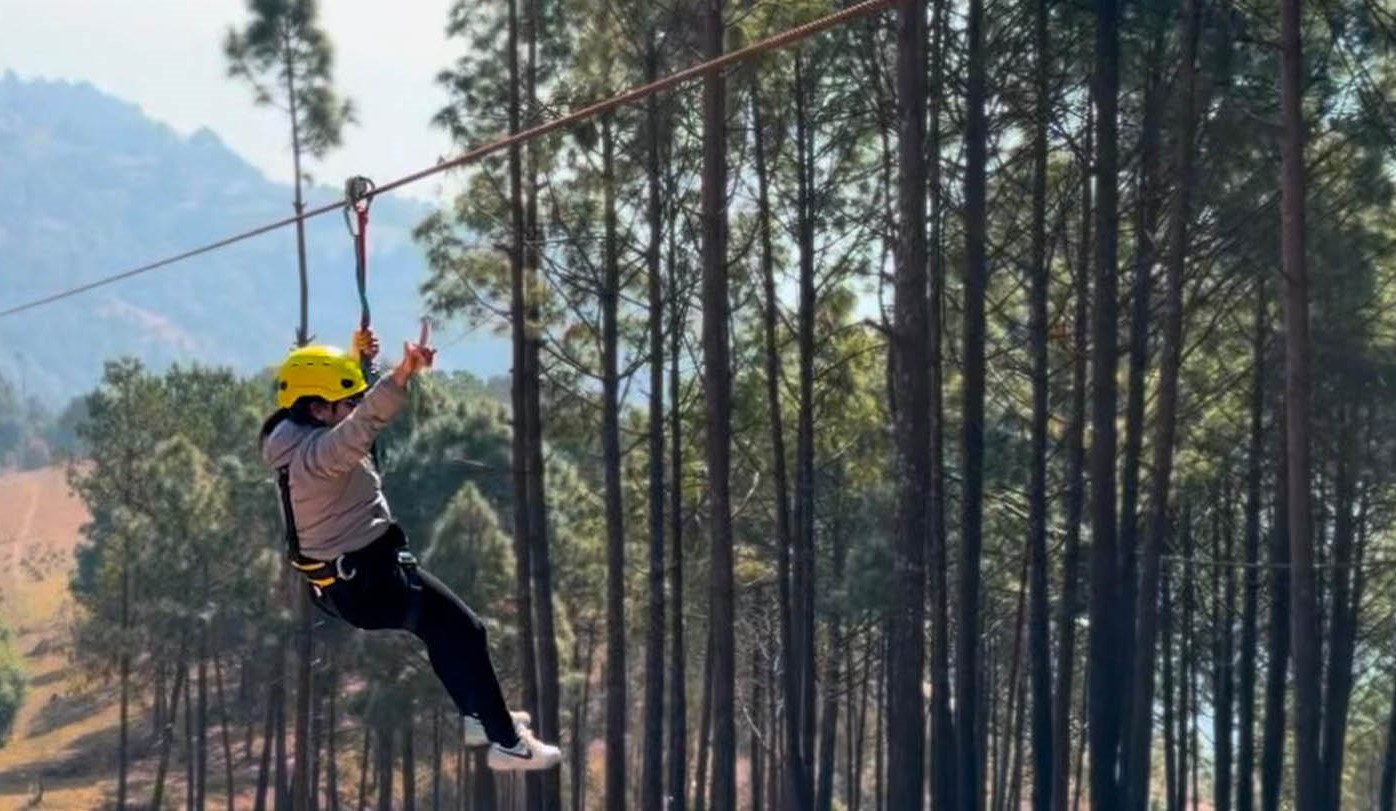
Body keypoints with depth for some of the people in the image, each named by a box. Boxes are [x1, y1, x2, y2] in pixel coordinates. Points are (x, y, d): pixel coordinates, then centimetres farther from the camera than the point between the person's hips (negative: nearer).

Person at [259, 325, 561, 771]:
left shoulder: (299, 436, 2)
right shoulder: (316, 453, -28)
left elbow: (351, 413, 22)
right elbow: (360, 426, -50)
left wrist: (360, 358, 5)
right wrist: (402, 375, -64)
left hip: (343, 573, 11)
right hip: (366, 583, -11)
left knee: (442, 616, 29)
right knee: (463, 631, -1)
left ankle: (478, 716, 37)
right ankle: (507, 742, 4)